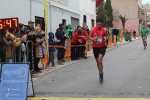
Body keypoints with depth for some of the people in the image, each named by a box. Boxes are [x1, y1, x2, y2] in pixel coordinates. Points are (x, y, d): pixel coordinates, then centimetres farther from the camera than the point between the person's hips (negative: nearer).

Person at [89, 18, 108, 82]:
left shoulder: (104, 30, -7)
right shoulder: (93, 30, -4)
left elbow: (107, 36, 7)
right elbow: (89, 37, 4)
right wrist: (92, 39, -18)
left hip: (102, 47, -3)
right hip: (95, 47, 3)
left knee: (100, 60, -20)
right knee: (97, 61, 13)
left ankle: (101, 75, -11)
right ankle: (100, 73, 32)